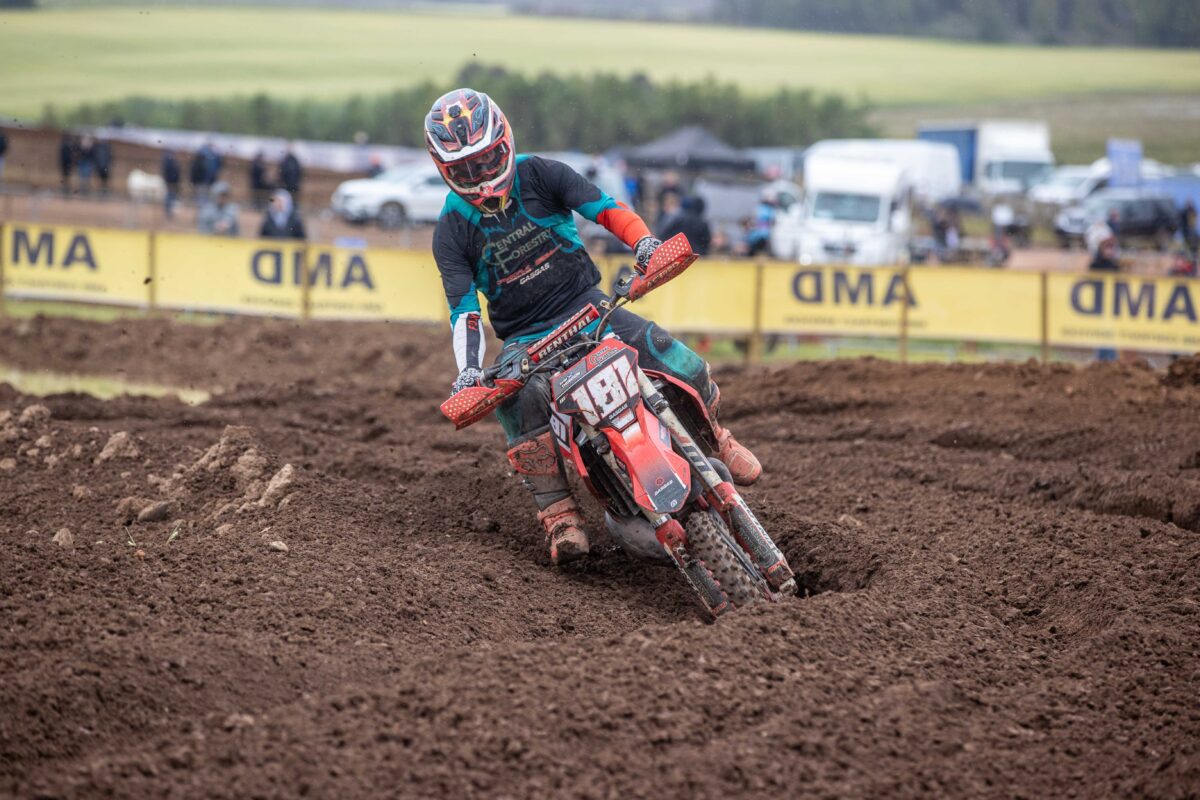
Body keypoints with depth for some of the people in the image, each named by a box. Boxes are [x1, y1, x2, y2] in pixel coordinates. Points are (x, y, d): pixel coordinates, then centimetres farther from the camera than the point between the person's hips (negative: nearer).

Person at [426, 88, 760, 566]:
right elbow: (464, 307, -8)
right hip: (525, 336, -1)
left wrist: (645, 243, -31)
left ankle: (713, 441, 14)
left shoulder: (540, 175, -3)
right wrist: (467, 370, -24)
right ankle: (559, 513, -30)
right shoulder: (452, 231, -3)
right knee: (517, 396, -36)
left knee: (680, 366, -18)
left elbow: (604, 209, -11)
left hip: (586, 305, 1)